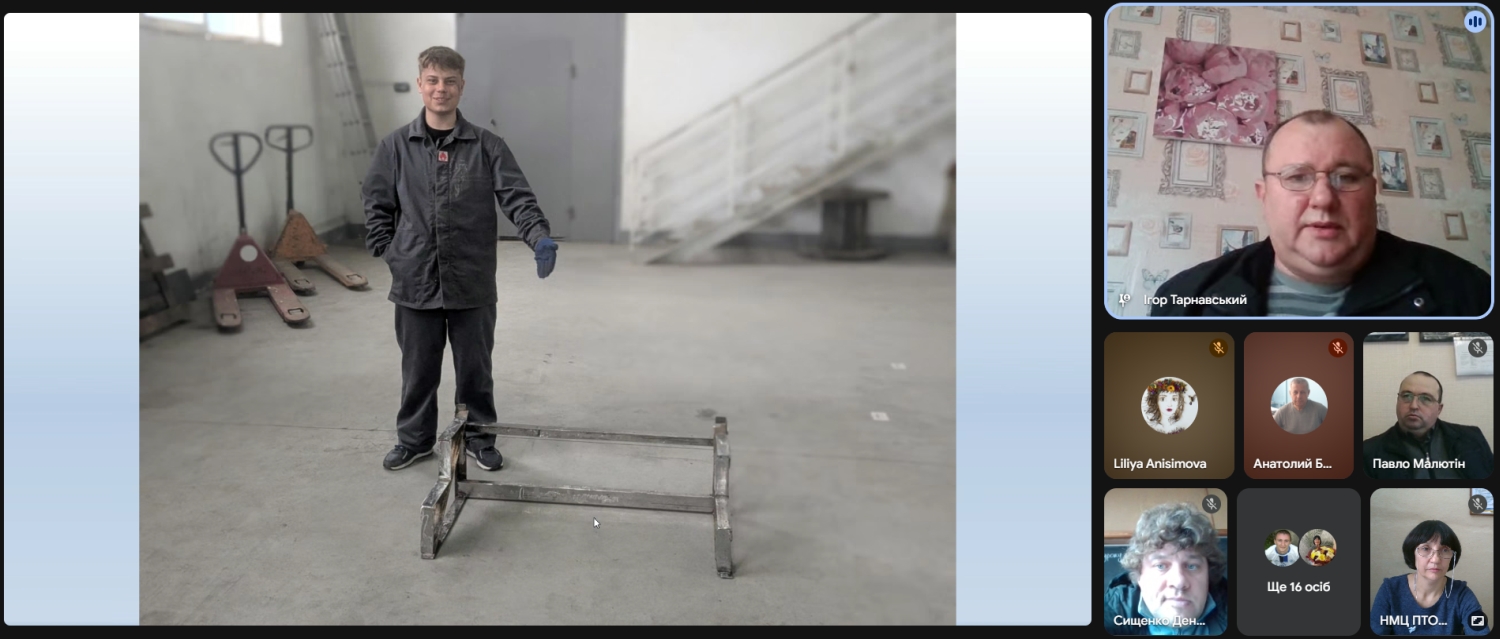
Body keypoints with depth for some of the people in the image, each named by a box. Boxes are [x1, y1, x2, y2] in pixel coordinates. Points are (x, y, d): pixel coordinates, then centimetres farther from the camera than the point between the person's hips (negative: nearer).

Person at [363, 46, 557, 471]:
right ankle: (414, 439, 31)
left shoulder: (487, 147, -1)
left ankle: (479, 437, 29)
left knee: (475, 368, 12)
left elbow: (517, 197, -8)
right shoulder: (395, 147, 3)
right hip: (415, 282, 1)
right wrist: (387, 252, -1)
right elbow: (377, 205, 9)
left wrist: (540, 238, -24)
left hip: (473, 284, -1)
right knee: (418, 369, 13)